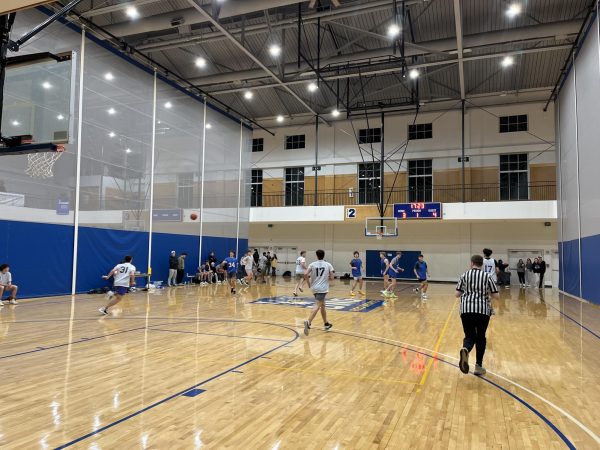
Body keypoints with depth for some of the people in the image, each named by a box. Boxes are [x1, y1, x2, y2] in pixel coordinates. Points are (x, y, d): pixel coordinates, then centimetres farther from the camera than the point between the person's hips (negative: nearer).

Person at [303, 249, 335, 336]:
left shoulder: (312, 264, 3)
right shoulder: (328, 265, 2)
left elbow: (305, 275, -9)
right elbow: (332, 277, -1)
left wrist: (309, 284, 5)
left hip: (315, 288, 4)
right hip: (323, 288, -4)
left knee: (322, 305, 21)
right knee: (317, 306, -13)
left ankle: (326, 324, 31)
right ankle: (308, 322, -33)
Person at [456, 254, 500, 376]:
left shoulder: (464, 275, 6)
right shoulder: (487, 276, 4)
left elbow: (457, 294, 7)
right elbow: (497, 296, 3)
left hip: (466, 309, 0)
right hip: (483, 310, 0)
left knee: (470, 336, 10)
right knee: (480, 337, 17)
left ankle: (465, 350, -25)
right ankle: (478, 366, 18)